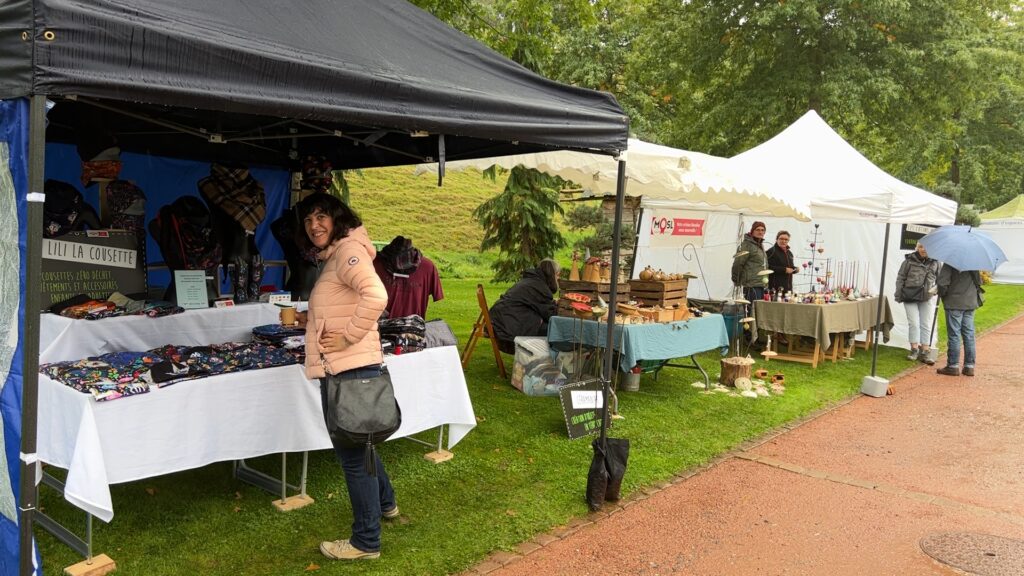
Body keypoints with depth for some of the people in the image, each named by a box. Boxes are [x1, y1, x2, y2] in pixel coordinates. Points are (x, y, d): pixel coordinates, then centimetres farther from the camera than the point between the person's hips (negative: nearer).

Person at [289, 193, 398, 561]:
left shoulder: (348, 250, -13)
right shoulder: (331, 257, 18)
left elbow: (376, 296, -30)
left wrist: (348, 338, -24)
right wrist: (308, 320, 12)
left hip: (350, 369, -11)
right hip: (339, 368, 11)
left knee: (352, 452, -1)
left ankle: (366, 542, 11)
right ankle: (384, 503, 46)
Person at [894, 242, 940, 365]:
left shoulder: (935, 262, 3)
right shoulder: (909, 261, -3)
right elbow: (900, 278, 1)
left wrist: (936, 288, -3)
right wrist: (898, 295, -2)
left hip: (927, 298, 2)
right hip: (910, 297, -2)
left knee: (926, 325, 4)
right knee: (913, 323, 0)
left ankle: (925, 352, 9)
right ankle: (914, 349, 11)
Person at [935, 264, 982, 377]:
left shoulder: (950, 263, -14)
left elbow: (942, 283, -18)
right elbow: (979, 281, 13)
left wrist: (942, 295, -1)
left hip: (954, 304, -6)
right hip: (971, 303, 6)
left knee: (954, 335, 0)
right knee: (969, 335, 10)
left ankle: (953, 366, 4)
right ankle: (969, 366, 13)